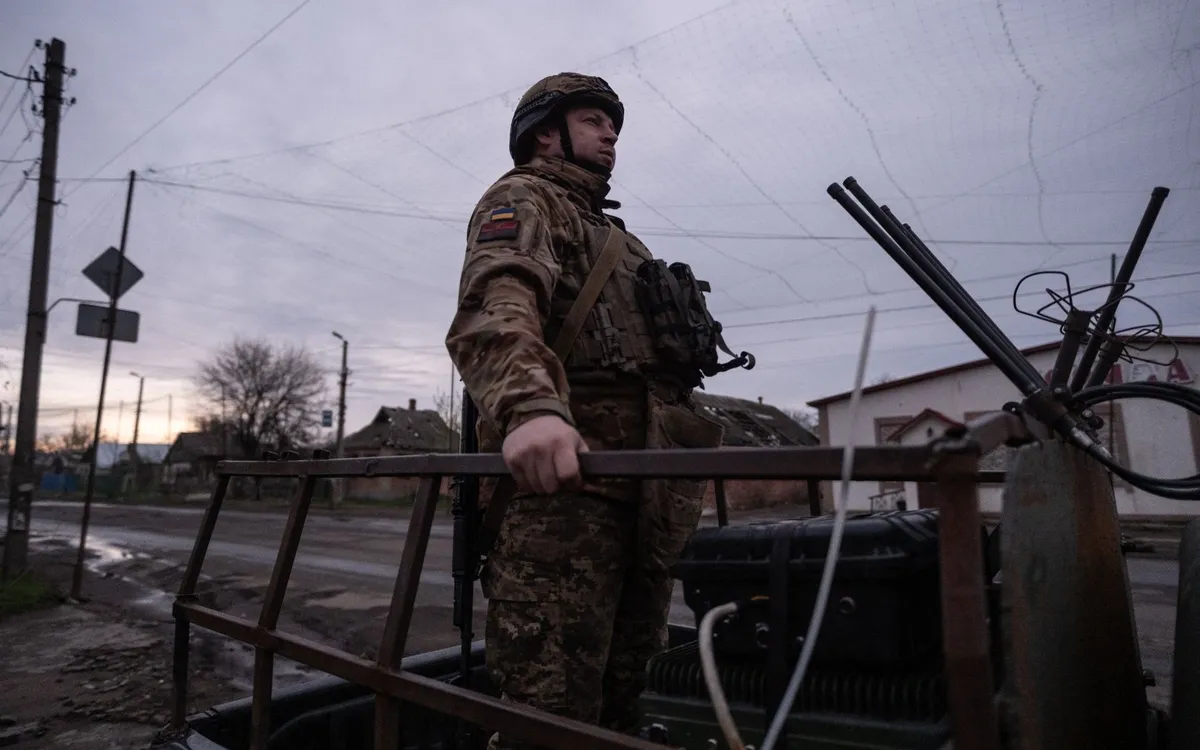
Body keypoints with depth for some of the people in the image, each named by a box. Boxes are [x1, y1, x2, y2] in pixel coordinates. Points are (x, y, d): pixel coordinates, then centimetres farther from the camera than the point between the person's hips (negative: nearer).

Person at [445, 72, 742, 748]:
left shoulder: (615, 235, 32)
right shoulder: (523, 200, 5)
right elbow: (495, 307, -18)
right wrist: (529, 407, -39)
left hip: (642, 489, 9)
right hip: (562, 474, -8)